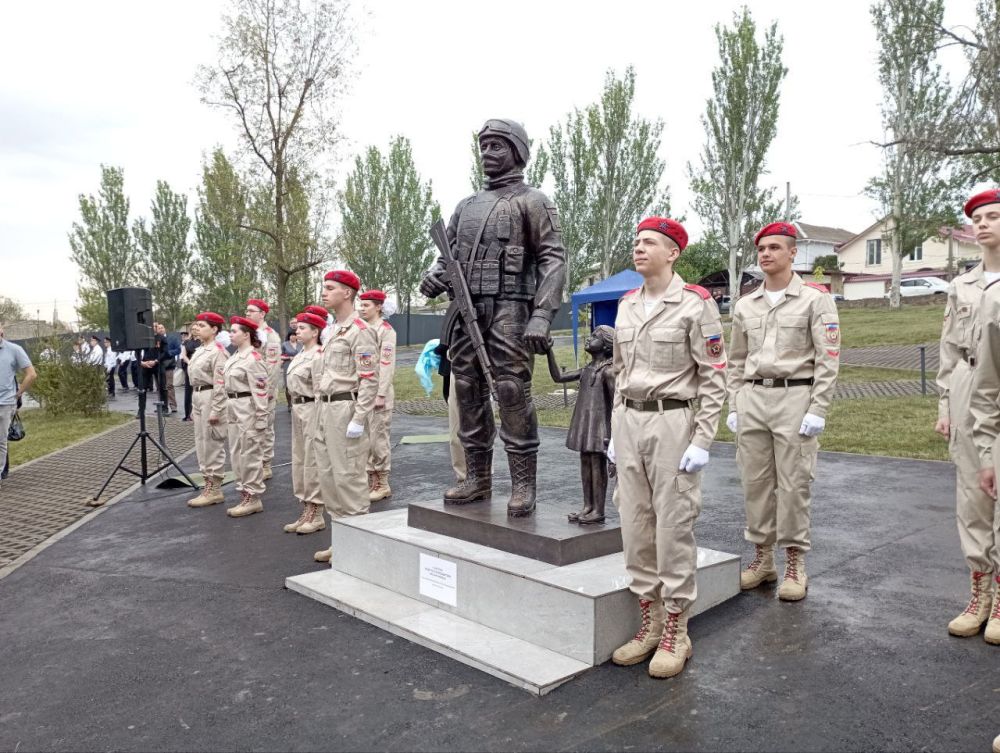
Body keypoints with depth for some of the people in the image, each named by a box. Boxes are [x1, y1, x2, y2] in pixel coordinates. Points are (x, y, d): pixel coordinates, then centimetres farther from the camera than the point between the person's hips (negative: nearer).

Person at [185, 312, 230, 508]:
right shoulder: (199, 350, 14)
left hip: (211, 398, -10)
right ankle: (208, 485, 22)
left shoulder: (218, 351, -14)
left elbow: (220, 384, -19)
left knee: (213, 445, -3)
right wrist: (194, 406, 19)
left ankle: (215, 490, 6)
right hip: (197, 397, 10)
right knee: (201, 444, 13)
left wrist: (215, 411, -21)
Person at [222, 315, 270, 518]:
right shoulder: (235, 356, 13)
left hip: (248, 409, -10)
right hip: (234, 409, 10)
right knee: (236, 453, 14)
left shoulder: (253, 358, -16)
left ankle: (253, 498, 7)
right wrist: (228, 411, 19)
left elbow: (260, 389, -19)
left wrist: (261, 419, -20)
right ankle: (244, 493, 24)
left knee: (250, 454, -2)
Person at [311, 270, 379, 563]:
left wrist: (359, 419, -21)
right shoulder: (334, 331, 18)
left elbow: (370, 379, -17)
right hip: (326, 409, 10)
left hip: (346, 409, -10)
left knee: (348, 477, -5)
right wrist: (322, 414, 20)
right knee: (327, 476, 12)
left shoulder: (360, 331, -11)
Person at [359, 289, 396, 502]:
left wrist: (380, 394, -18)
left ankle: (382, 484, 8)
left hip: (377, 391, -7)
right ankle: (370, 480, 18)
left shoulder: (386, 330, -8)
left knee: (379, 438, -2)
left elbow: (387, 365, -14)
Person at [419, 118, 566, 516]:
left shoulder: (532, 201, 4)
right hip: (465, 308, 6)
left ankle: (523, 486, -2)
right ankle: (478, 478, 17)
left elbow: (553, 259, -6)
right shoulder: (467, 205, 23)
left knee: (513, 395, -9)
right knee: (469, 394, 7)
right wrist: (435, 275, -2)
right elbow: (447, 251, 23)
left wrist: (542, 315, -18)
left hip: (509, 308, -6)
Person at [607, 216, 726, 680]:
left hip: (673, 421, -6)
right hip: (628, 421, 6)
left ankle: (676, 633, 15)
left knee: (673, 528, 0)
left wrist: (702, 442, -14)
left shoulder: (695, 304, -7)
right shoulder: (627, 305, 12)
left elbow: (714, 377, -8)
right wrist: (615, 432, 14)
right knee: (635, 526, 9)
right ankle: (650, 623, 23)